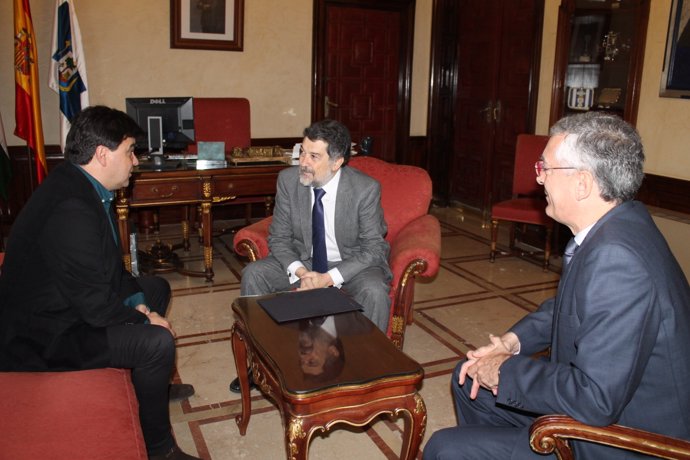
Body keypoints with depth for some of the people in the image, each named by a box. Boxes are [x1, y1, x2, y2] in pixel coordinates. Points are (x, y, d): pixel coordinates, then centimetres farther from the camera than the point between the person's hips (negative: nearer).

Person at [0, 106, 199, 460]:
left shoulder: (80, 186, 0)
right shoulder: (71, 209, -32)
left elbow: (110, 265, 9)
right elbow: (96, 305, -30)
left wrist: (139, 305, -1)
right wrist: (144, 318, -13)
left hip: (65, 303, 11)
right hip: (44, 337, -11)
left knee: (156, 288, 18)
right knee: (157, 342, -24)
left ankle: (151, 384, 33)